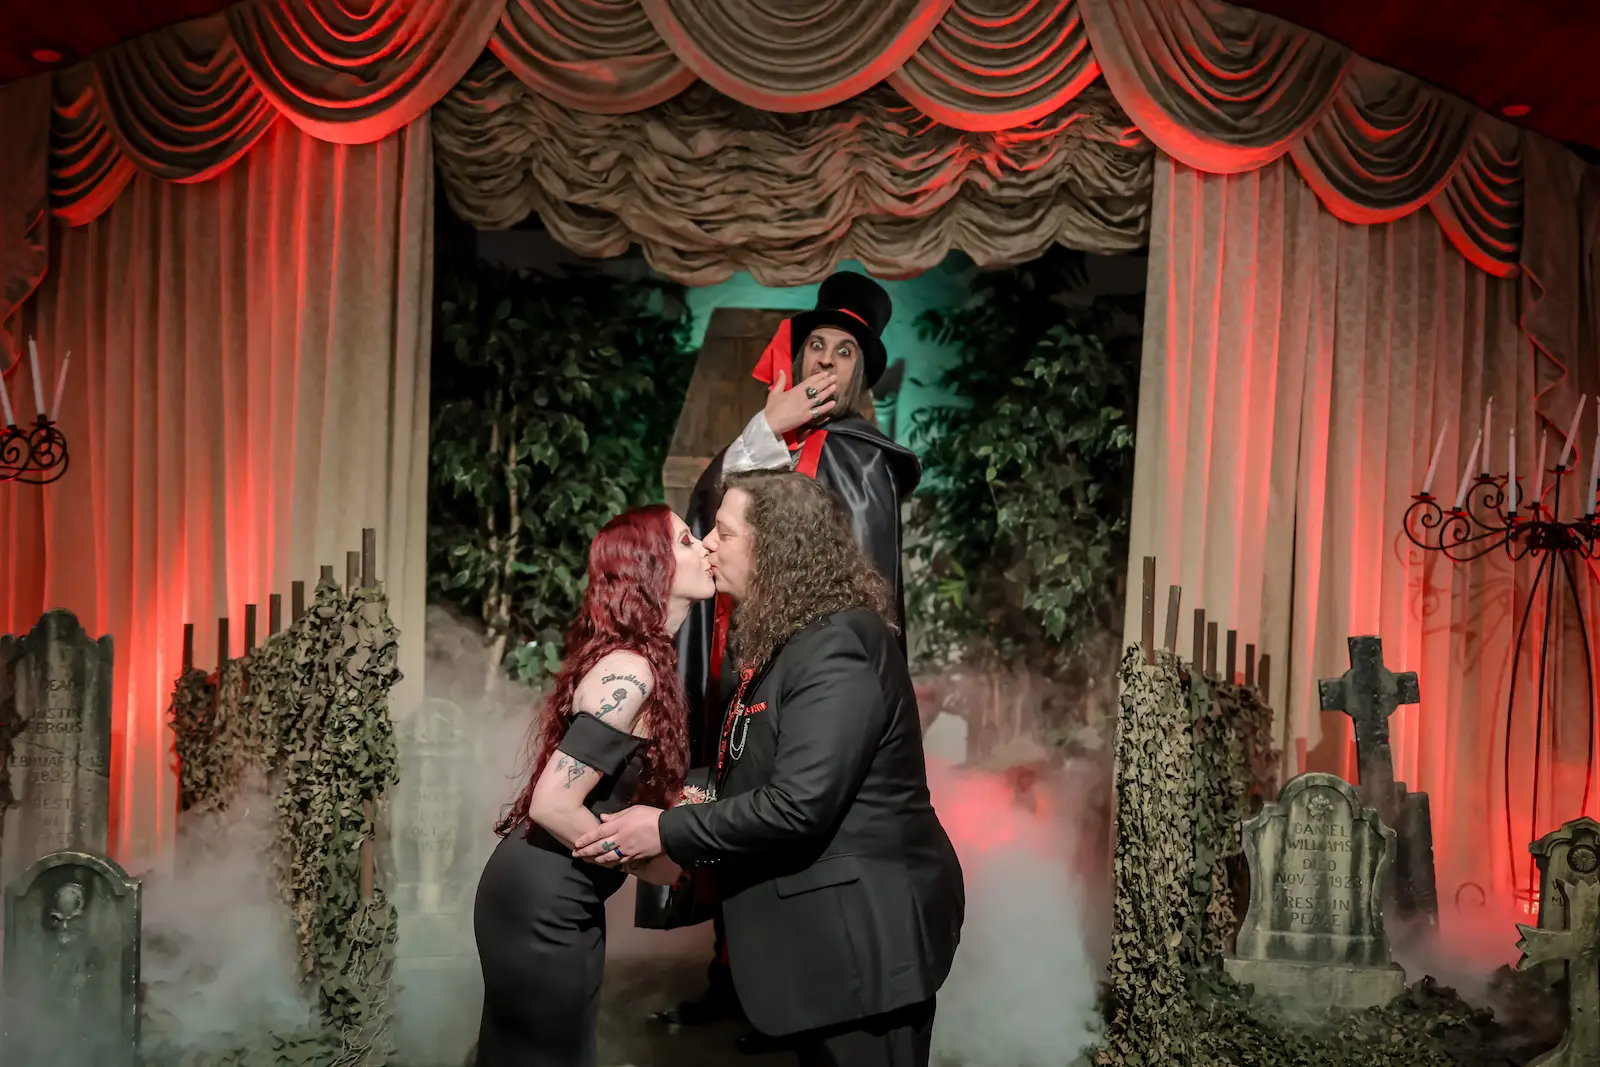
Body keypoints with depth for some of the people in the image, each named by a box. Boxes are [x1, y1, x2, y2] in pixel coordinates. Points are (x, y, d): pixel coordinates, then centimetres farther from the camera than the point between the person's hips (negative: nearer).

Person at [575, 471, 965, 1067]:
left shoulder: (836, 646, -20)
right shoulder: (785, 643, 13)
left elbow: (797, 807, -26)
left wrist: (669, 833, -17)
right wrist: (687, 830, 1)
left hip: (862, 931, -10)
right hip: (823, 930, 10)